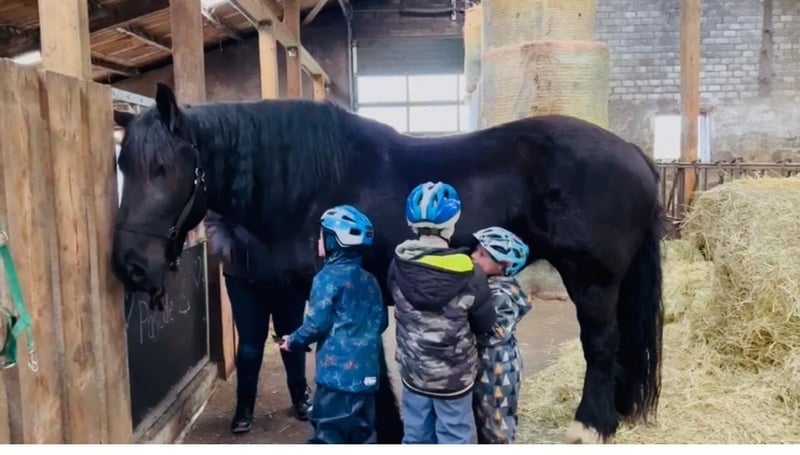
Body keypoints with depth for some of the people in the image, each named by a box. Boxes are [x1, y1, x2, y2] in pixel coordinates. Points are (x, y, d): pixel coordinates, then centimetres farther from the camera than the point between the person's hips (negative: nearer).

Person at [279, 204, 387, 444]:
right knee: (363, 433, 15)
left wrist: (293, 341, 4)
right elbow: (381, 322, 13)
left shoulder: (328, 277, -10)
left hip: (337, 372, -7)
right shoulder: (370, 280, 9)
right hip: (367, 373, 7)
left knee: (328, 434, 0)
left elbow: (317, 324, -13)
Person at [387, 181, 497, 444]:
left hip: (413, 372, 4)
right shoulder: (468, 275, -20)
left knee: (416, 439, 19)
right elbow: (486, 324, -8)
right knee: (455, 441, 12)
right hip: (453, 376, -3)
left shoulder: (398, 267, -12)